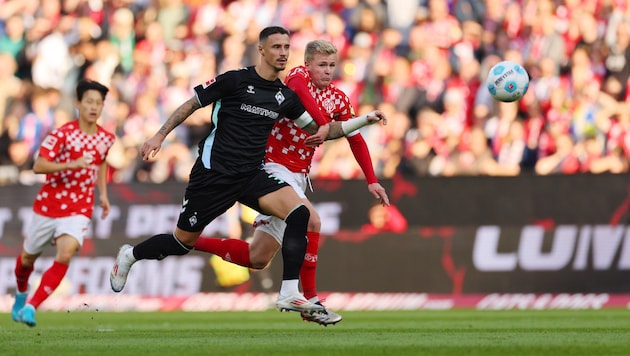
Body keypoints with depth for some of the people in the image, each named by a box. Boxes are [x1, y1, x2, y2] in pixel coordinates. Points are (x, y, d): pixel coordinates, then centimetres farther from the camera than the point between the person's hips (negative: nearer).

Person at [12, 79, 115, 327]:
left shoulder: (106, 139, 2)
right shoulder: (62, 134, -13)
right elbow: (38, 167, -22)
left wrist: (103, 194, 17)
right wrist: (72, 164, -33)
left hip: (79, 211, 1)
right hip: (48, 206, -1)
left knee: (65, 256, -23)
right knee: (28, 257, 15)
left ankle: (30, 307, -20)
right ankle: (21, 293, 48)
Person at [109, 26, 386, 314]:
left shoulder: (286, 96, 7)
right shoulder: (235, 80, -10)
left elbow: (322, 130, 15)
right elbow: (191, 105, -1)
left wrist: (366, 119, 7)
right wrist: (160, 136, -8)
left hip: (252, 176, 4)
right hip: (214, 173, -4)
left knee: (299, 213, -22)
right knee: (183, 242, 4)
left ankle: (289, 294, -21)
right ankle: (129, 255, 35)